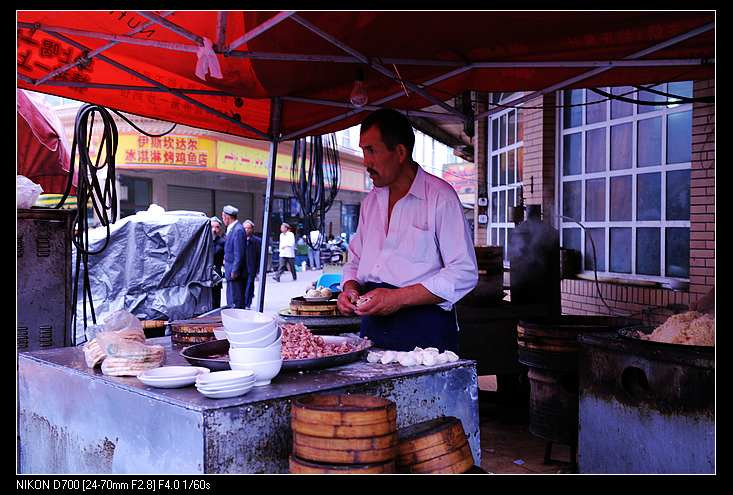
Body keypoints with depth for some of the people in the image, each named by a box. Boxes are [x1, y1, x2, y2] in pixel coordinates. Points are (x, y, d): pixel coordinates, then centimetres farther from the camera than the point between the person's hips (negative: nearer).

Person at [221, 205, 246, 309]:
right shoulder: (231, 229, 13)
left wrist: (234, 272, -19)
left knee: (236, 302, -6)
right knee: (231, 301, 15)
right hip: (231, 271, 10)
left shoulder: (238, 230, -17)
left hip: (235, 273, -10)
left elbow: (239, 254, -20)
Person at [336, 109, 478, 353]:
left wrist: (399, 298, -18)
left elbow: (464, 273, -13)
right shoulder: (371, 201, 16)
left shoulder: (440, 197, -7)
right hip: (373, 328, 6)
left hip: (424, 331, -5)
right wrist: (350, 288, 2)